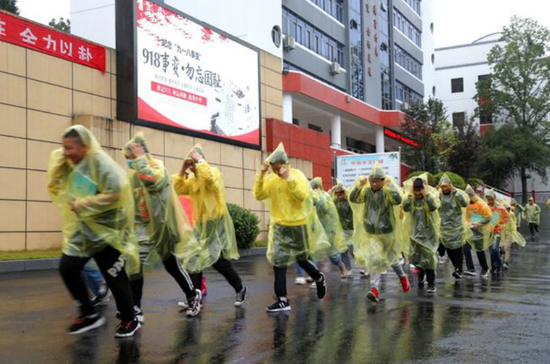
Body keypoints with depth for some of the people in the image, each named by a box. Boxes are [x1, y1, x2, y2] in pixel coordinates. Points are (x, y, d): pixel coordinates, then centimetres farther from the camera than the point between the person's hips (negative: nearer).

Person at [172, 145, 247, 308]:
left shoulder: (214, 172, -11)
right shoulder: (192, 179, 11)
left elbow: (209, 179, -34)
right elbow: (178, 189, 1)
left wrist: (199, 161, -25)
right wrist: (182, 170, -5)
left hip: (217, 223, -7)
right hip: (201, 224, 7)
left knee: (218, 261, -8)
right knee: (194, 259, 3)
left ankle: (240, 289, 14)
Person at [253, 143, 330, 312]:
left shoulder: (297, 175, -12)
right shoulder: (271, 178, -1)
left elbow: (303, 196, -25)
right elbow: (259, 195, -7)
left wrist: (288, 178, -31)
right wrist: (261, 174, -16)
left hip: (298, 225, -3)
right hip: (279, 226, 4)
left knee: (301, 259, 11)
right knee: (278, 261, -2)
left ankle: (319, 279, 41)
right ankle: (282, 300, 6)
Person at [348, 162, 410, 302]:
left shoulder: (387, 191, -12)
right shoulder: (366, 191, -3)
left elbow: (398, 201, -30)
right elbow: (352, 199, -13)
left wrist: (390, 185, -33)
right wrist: (359, 185, -25)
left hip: (387, 232, -2)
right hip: (371, 233, 2)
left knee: (391, 258, 17)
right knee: (373, 260, -9)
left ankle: (402, 276, 45)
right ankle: (375, 289, -9)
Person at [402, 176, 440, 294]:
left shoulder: (431, 194, -8)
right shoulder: (411, 197, -2)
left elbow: (433, 207, -27)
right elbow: (406, 208, -19)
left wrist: (426, 193, -28)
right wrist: (410, 194, -22)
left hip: (428, 232, -3)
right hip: (414, 231, 3)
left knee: (429, 257, -6)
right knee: (414, 256, 10)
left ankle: (431, 284, 3)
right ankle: (421, 274, 41)